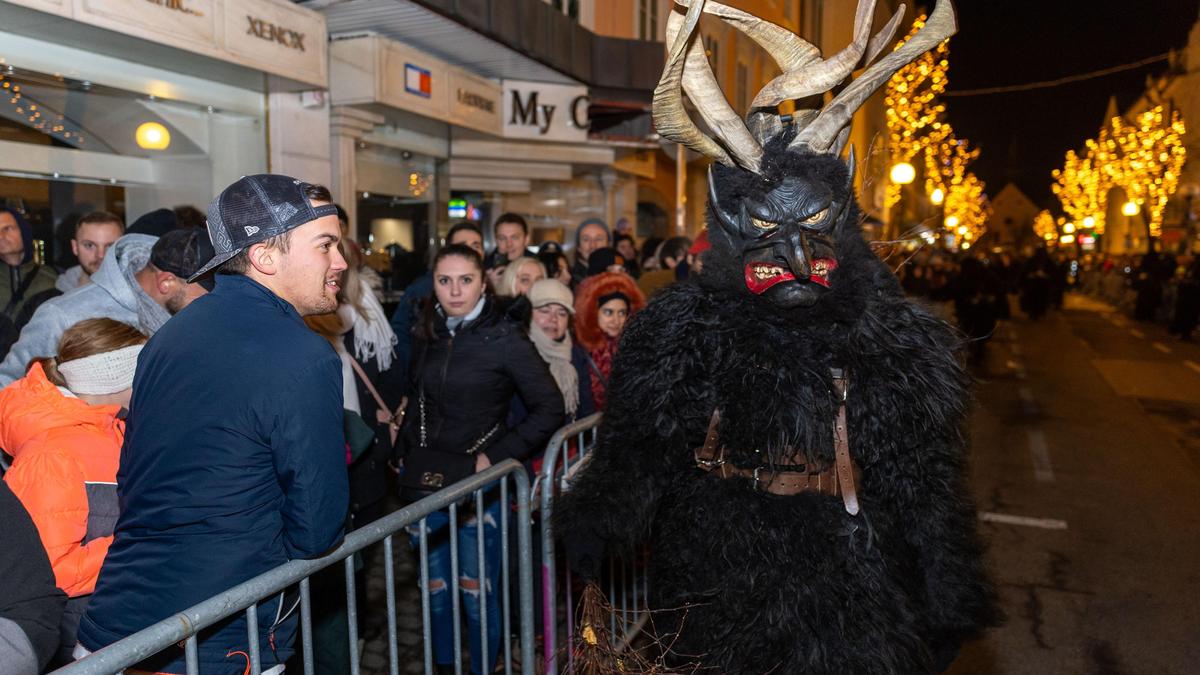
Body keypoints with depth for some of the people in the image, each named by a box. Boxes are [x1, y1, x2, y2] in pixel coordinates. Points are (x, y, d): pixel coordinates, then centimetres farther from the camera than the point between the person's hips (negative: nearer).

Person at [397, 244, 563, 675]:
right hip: (425, 482, 5)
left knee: (477, 593, 3)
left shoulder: (504, 337, -9)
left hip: (477, 484, -5)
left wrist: (496, 456, -11)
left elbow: (549, 408, -9)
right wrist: (409, 451, 8)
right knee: (435, 590, 14)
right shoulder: (428, 337, 7)